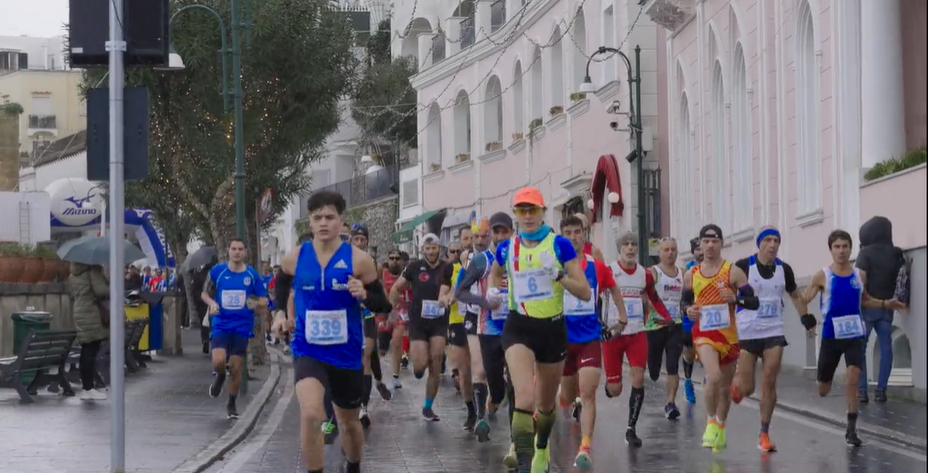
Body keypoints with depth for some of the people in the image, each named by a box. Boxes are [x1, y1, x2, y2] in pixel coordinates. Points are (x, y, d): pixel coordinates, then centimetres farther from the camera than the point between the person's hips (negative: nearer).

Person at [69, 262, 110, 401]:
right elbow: (100, 290, -18)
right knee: (91, 352, -7)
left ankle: (86, 387, 11)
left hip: (79, 313, 8)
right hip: (92, 315, -8)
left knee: (87, 352, 10)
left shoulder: (74, 272, 15)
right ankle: (88, 389, -8)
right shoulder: (94, 268, -10)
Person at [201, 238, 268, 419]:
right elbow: (205, 293, 9)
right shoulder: (217, 271, -2)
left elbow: (264, 301, 5)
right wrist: (212, 303, -12)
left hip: (242, 327, 1)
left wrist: (256, 304, -18)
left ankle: (232, 404, 22)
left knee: (236, 368, 3)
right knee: (218, 361, -19)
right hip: (221, 324, -1)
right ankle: (220, 377, 18)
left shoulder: (252, 274, -1)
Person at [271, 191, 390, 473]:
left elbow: (383, 306, -4)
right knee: (311, 415, -26)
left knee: (349, 422, 19)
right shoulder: (295, 258, -3)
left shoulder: (359, 259, -9)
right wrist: (280, 314, 8)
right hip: (308, 350, -1)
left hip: (347, 353, 1)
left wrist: (364, 295, -24)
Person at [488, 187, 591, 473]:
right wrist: (492, 292, 5)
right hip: (519, 329, 0)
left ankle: (542, 449, 48)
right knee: (525, 398, -23)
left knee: (546, 404, 17)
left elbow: (585, 293, -9)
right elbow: (495, 273, 26)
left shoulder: (560, 245, -6)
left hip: (553, 329, 0)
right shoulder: (506, 249, 1)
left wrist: (559, 275, -25)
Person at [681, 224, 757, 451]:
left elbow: (754, 302, -5)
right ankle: (711, 423, -7)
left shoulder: (733, 272, -4)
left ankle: (720, 429, 34)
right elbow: (685, 300, 19)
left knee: (725, 385, 14)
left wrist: (735, 298, -23)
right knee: (714, 377, -25)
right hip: (704, 333, -1)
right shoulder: (690, 275, 4)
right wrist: (689, 310, -3)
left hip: (729, 334, 1)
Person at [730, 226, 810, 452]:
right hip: (746, 332, -3)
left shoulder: (784, 269, 4)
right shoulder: (743, 266, -9)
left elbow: (795, 296, 20)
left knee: (769, 383, -5)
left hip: (773, 333, 3)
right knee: (746, 388, -1)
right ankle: (735, 383, 36)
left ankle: (764, 434, 4)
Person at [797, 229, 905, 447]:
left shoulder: (860, 275, 3)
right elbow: (803, 300, -4)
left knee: (852, 379, -18)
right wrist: (805, 317, -24)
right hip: (831, 337, -1)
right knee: (823, 390, 8)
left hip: (854, 336, 1)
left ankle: (851, 429, -8)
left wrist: (885, 304, 7)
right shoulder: (822, 276, -7)